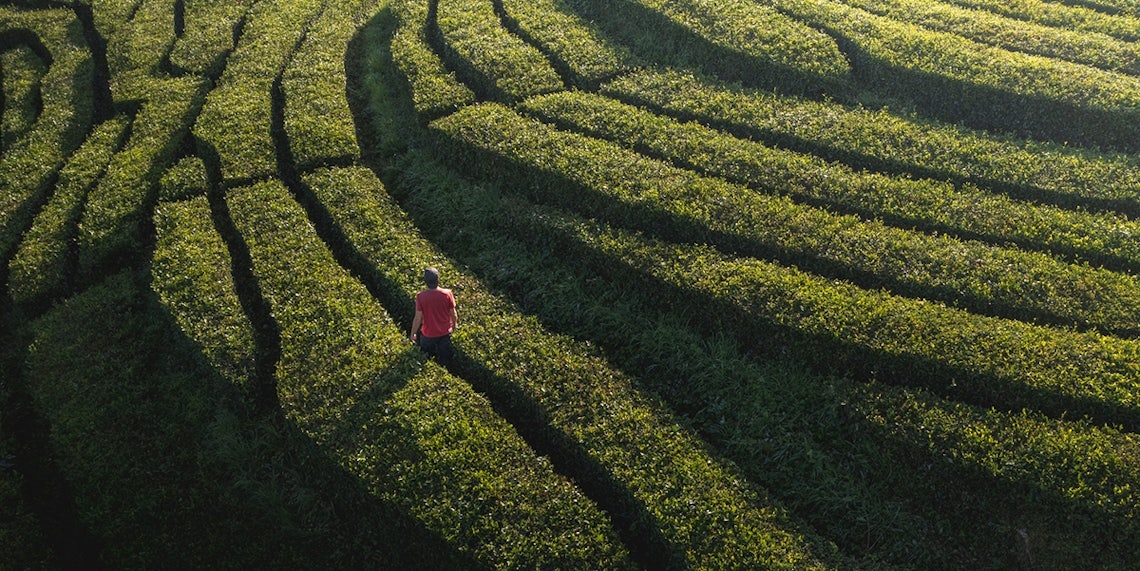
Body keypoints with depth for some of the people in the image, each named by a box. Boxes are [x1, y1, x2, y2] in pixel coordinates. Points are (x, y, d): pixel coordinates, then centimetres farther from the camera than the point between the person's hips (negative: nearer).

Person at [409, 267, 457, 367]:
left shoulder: (421, 296, -25)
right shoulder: (447, 294, -21)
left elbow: (418, 318, -18)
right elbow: (453, 314, -8)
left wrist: (413, 334, -2)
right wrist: (454, 324, 14)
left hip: (428, 334, -1)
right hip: (445, 333, 1)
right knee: (444, 361, 25)